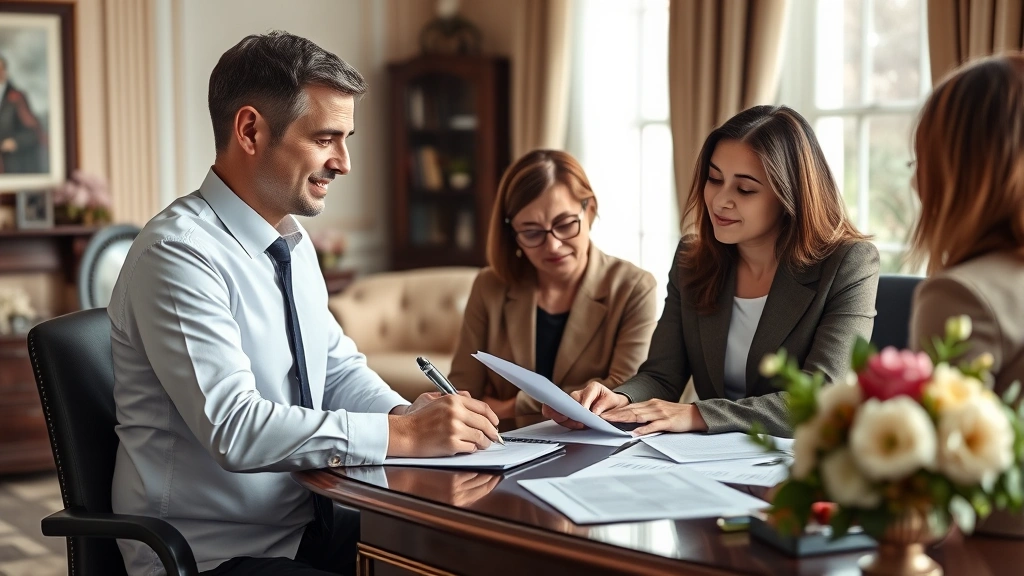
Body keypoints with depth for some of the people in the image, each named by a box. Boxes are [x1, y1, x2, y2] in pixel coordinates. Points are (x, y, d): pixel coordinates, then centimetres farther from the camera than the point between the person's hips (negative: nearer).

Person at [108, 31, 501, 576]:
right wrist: (403, 434, -26)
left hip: (307, 526, 8)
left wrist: (405, 413, -5)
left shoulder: (295, 243, 9)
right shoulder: (178, 254, -18)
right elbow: (235, 427, -26)